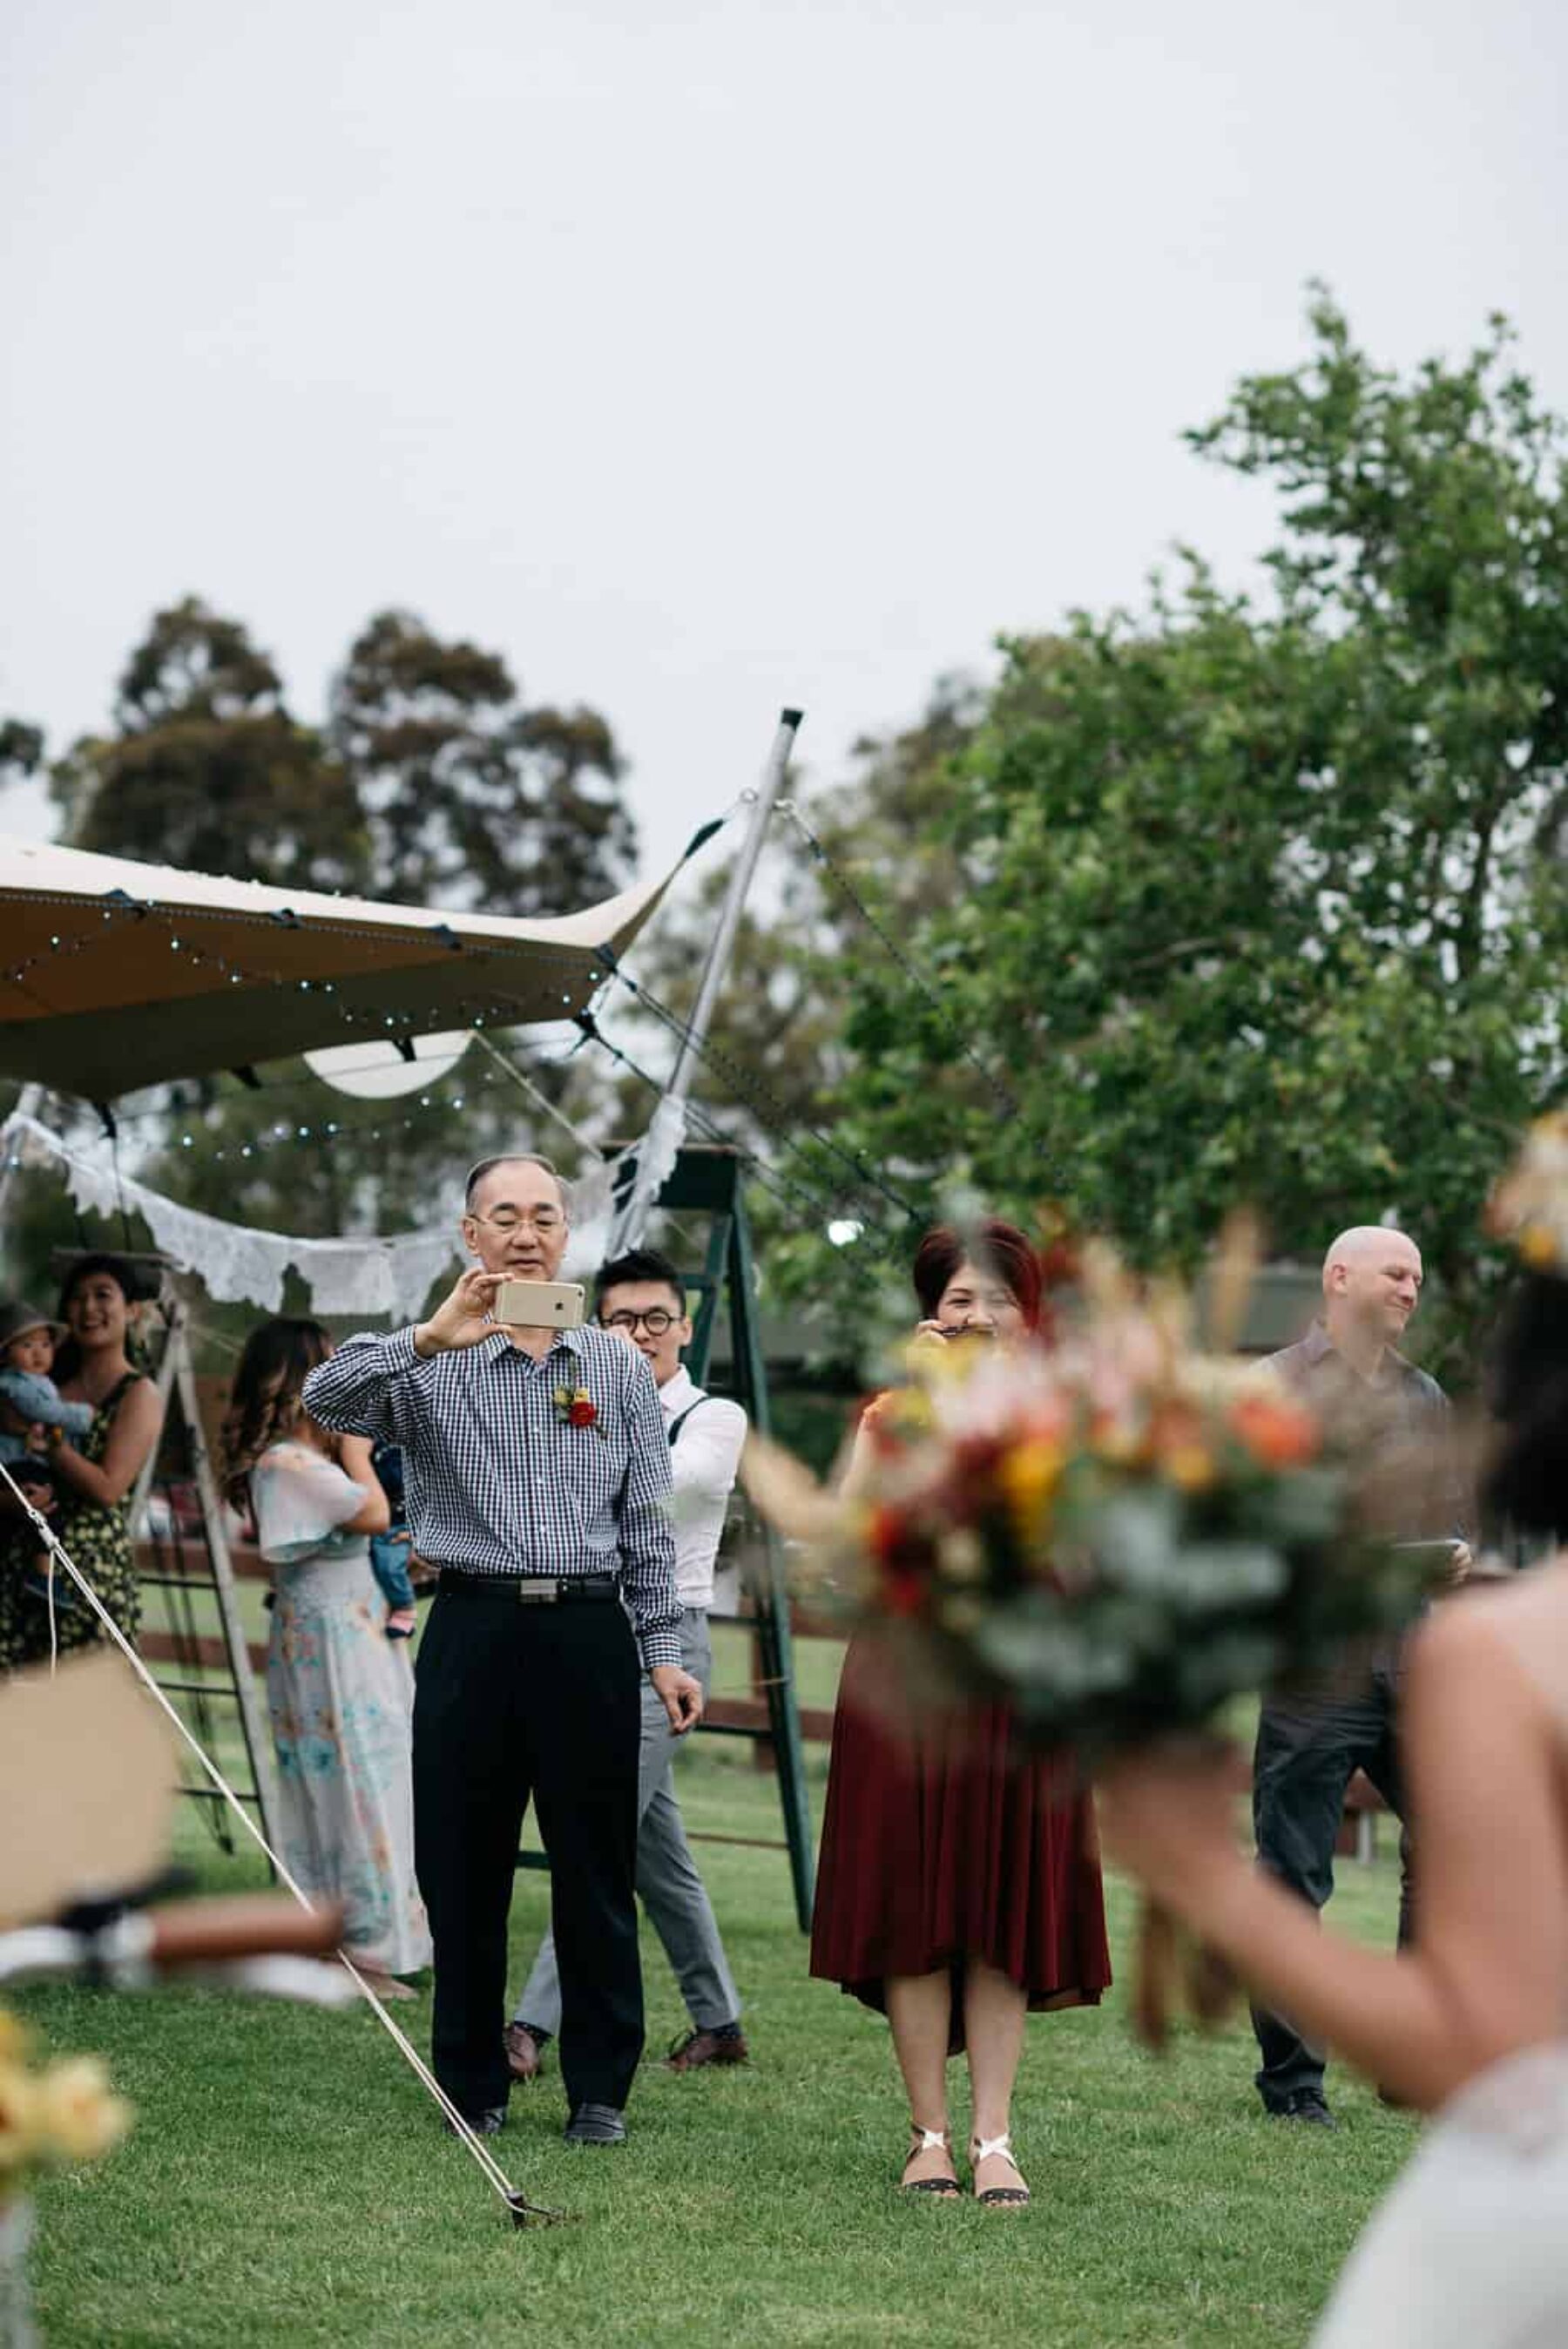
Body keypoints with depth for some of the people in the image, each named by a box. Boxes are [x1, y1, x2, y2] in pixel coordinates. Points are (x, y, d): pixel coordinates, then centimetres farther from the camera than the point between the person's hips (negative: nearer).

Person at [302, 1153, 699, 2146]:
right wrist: (430, 1337, -27)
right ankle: (473, 2085, 15)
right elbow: (328, 1400, -15)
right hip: (474, 1628, -1)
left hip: (591, 1633, 1)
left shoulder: (620, 1367, 11)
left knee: (597, 1871, 4)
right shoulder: (429, 1366, 5)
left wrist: (665, 1649, 3)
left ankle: (600, 2089, 13)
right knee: (464, 1869, 4)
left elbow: (648, 1523, 11)